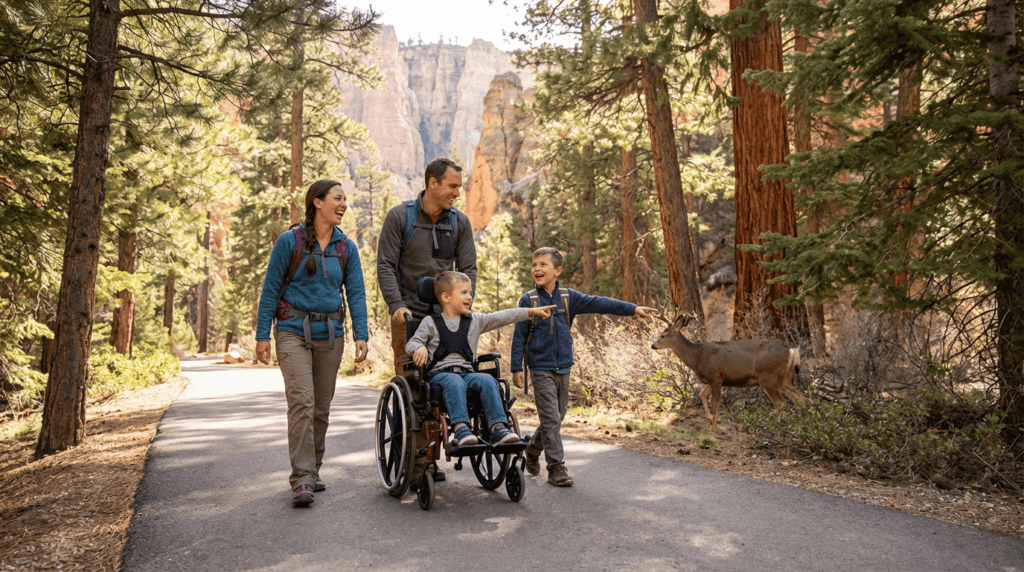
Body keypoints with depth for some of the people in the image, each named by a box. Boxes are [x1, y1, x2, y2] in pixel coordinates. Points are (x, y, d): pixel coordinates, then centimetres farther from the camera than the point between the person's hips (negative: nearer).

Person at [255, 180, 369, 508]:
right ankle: (302, 480, -13)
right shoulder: (289, 241, -3)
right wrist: (262, 335, -5)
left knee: (322, 406, 9)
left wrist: (361, 335, -7)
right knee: (301, 401, -15)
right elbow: (270, 290, -1)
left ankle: (313, 471, 23)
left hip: (330, 334, 4)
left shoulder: (347, 248, 7)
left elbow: (356, 294, 5)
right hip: (293, 332, -4)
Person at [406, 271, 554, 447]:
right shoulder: (430, 323, 9)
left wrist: (532, 311, 8)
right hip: (439, 372, -4)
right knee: (454, 382, -37)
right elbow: (411, 343, 7)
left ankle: (498, 427, -33)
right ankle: (460, 428, -46)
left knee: (487, 380, -27)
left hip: (466, 372, 4)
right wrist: (420, 348, -18)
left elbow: (502, 317, 13)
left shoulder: (474, 321, 18)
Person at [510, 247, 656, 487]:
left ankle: (533, 449, 35)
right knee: (551, 418, -8)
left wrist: (633, 308, -9)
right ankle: (556, 468, -2)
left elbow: (598, 303, -2)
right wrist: (516, 368, -5)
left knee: (557, 416, 13)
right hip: (541, 368, -4)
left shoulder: (568, 297, 4)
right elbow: (519, 336, -2)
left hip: (563, 367, 4)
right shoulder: (528, 300, -4)